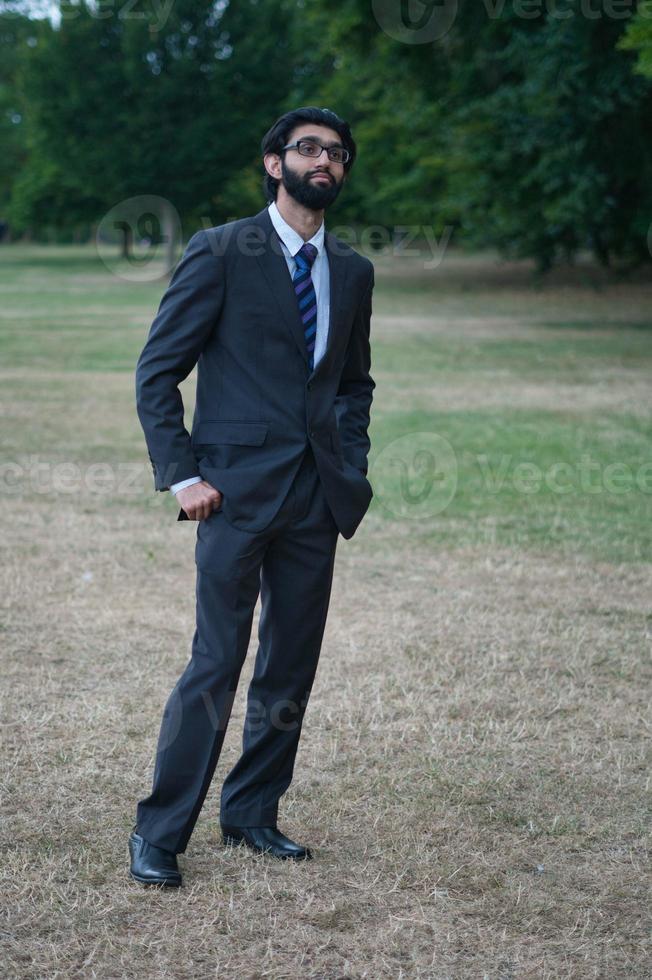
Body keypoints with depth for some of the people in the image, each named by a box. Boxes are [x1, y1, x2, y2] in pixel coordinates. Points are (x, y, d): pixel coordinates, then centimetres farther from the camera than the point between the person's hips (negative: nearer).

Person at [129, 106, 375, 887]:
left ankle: (252, 814, 24)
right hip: (237, 489, -5)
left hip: (315, 496, 6)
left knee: (291, 668, 9)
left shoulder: (352, 272, 13)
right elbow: (157, 372, -3)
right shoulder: (220, 253, -3)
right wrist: (181, 476, -10)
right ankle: (159, 833, 4)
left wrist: (351, 467, 10)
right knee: (217, 663, -7)